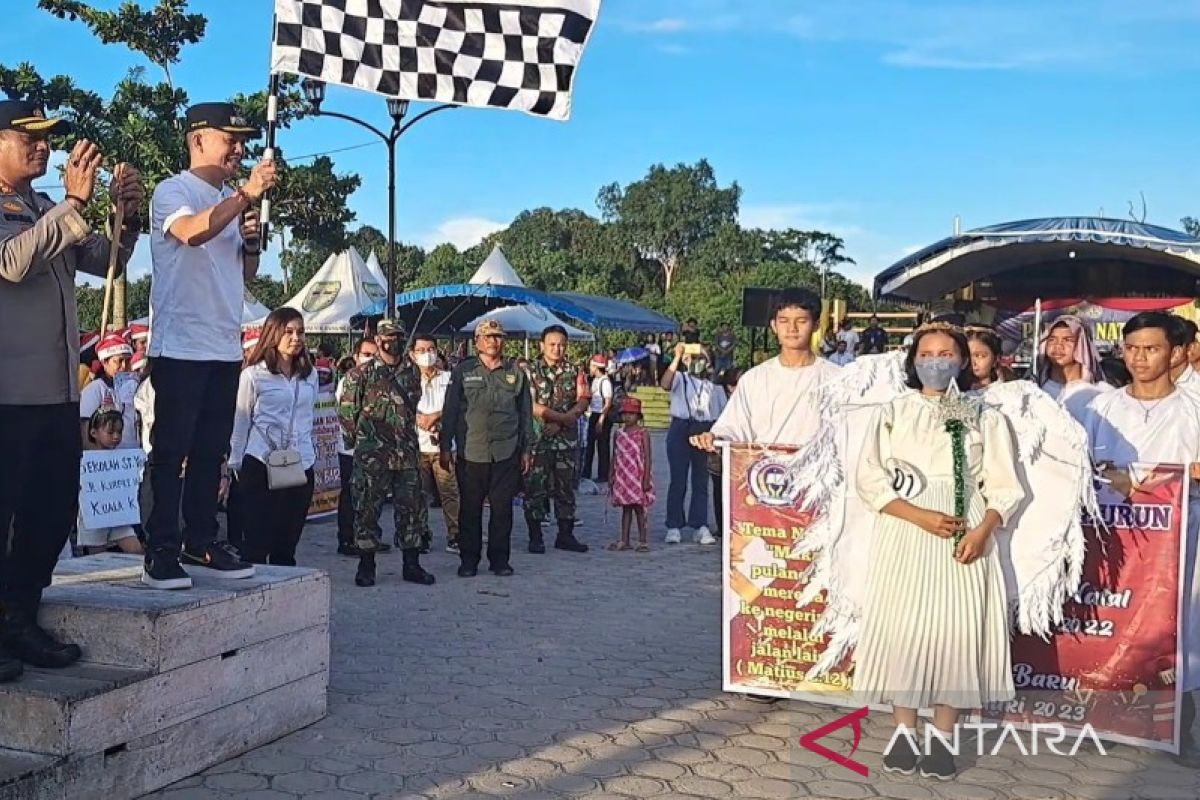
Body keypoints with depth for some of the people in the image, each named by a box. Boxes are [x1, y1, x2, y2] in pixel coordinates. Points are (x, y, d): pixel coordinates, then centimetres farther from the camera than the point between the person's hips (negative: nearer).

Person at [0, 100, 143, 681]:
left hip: (57, 390, 8)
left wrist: (126, 217, -4)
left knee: (53, 510, 11)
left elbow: (107, 263, 14)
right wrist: (75, 203, -23)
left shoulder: (49, 212, 18)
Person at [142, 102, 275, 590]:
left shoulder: (232, 202, 18)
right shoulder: (173, 191, -3)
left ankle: (201, 545, 16)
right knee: (171, 451, -4)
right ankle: (160, 553, 0)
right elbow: (191, 232, -26)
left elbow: (246, 274, 21)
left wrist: (252, 242, 1)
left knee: (211, 451, 9)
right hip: (181, 346, -7)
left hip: (225, 348, 7)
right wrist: (246, 195, -30)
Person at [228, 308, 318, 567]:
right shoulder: (253, 375, -2)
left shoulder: (310, 375, 11)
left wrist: (308, 453, 14)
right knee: (257, 539, -3)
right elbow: (240, 422, 1)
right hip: (261, 464, -4)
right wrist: (236, 465, 1)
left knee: (288, 540, 8)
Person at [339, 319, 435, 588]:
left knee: (412, 507, 5)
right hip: (371, 455, -4)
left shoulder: (412, 372, 12)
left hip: (407, 453, 4)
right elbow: (346, 410, 0)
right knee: (367, 509, 1)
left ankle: (411, 565, 15)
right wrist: (357, 439, 2)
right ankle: (366, 566, 11)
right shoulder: (361, 374, -2)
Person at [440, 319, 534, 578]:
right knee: (470, 508, 5)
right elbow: (450, 411, 6)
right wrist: (445, 447, 1)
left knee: (502, 508, 4)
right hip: (471, 452, -1)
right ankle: (468, 559, 14)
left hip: (506, 452, 1)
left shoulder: (516, 373, 10)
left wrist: (527, 449, 9)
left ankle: (499, 559, 15)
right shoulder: (463, 371, 6)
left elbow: (526, 413, 12)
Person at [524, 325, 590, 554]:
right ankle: (535, 537, 6)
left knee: (566, 487, 8)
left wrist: (557, 421, -13)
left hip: (567, 439, 3)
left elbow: (583, 402, 0)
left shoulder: (575, 372, 9)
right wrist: (564, 417, -12)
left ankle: (565, 535, 16)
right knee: (535, 487, -2)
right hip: (538, 439, -3)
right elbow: (531, 405, -10)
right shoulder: (531, 371, 0)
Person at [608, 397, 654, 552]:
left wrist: (646, 479, -13)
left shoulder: (642, 433, -5)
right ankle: (624, 540, 13)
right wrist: (611, 476, 11)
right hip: (622, 477, 4)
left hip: (638, 478, -4)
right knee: (625, 508, 9)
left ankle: (643, 541, 7)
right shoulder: (618, 433, 9)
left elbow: (647, 457, -8)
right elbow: (615, 456, 14)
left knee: (639, 508, 0)